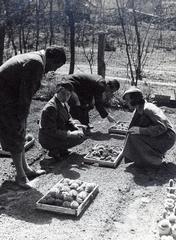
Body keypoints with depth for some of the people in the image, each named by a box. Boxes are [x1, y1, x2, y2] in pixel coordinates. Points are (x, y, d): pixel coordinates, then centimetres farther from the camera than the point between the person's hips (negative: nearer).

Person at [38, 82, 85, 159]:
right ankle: (55, 151, -6)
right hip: (48, 140, -10)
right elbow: (52, 132, -27)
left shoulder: (63, 103, 4)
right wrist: (70, 134, -24)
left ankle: (61, 149, 9)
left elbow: (68, 118, 16)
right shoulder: (51, 108, -26)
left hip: (58, 133, 10)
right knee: (80, 137, -15)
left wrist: (75, 125, -5)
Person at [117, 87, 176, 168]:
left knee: (134, 135, -21)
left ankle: (156, 160, -6)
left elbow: (162, 127, -29)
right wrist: (123, 151, 11)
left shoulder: (148, 109, -22)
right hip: (156, 137, 9)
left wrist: (140, 130, -29)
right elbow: (132, 129, 13)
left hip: (166, 138, -9)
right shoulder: (138, 111, 7)